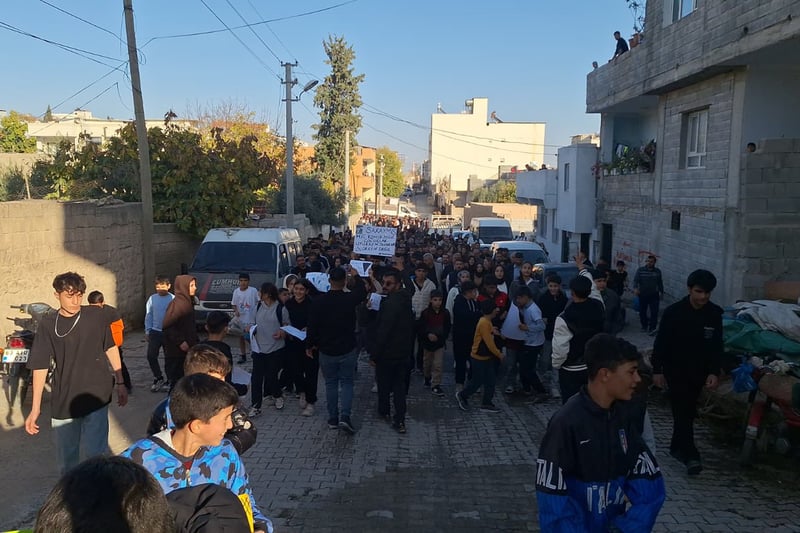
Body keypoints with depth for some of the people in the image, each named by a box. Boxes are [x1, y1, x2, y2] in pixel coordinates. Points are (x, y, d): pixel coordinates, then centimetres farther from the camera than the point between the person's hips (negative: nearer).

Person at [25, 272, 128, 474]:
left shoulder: (96, 315, -5)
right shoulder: (48, 325, -5)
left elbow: (110, 348, 6)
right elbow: (40, 366, -4)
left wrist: (120, 382, 8)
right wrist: (36, 407, -6)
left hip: (96, 397, -1)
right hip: (63, 402, 1)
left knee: (96, 453, -2)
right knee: (66, 458, 15)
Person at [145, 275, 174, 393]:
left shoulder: (173, 299, -9)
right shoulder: (152, 298, 1)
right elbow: (148, 316, 8)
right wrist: (147, 331, 4)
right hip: (155, 331, 3)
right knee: (151, 356, 0)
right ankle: (158, 378, 18)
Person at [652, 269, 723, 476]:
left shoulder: (715, 313, -4)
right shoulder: (674, 311, -13)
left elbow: (717, 346, 3)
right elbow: (661, 342, -9)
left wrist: (714, 372, -5)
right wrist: (657, 370, -9)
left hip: (699, 371, 4)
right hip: (676, 369, -4)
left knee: (688, 411, 13)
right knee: (682, 411, -8)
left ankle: (677, 447, 28)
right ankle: (690, 455, -9)